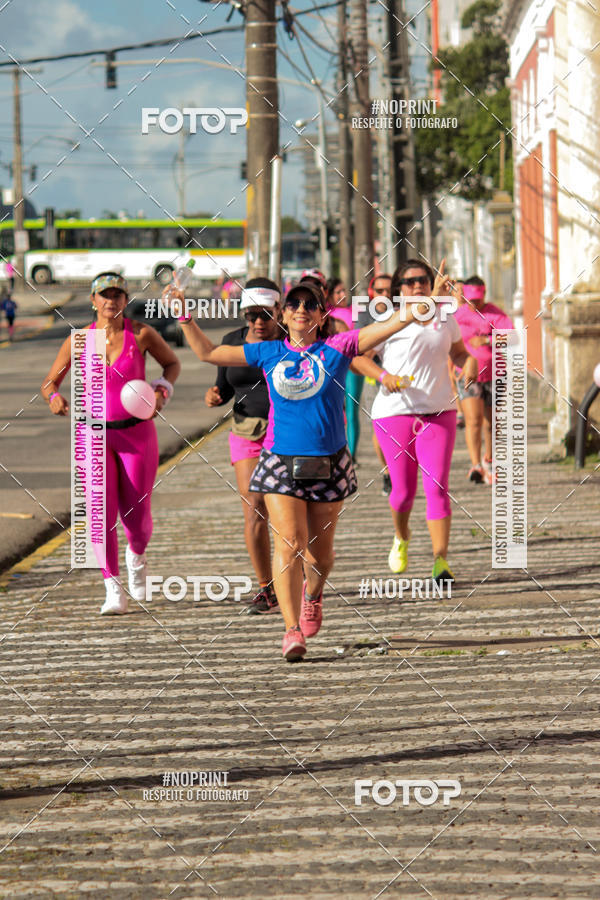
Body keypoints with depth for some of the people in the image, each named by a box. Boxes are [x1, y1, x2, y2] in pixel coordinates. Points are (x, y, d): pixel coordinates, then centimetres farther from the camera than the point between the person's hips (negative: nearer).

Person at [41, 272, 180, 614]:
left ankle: (137, 556, 36)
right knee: (102, 510, -14)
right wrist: (55, 398, -16)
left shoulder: (141, 334, -4)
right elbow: (50, 382, 8)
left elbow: (172, 363, 12)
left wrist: (162, 391, -7)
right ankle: (114, 592, -10)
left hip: (137, 434, 0)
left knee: (136, 516, 0)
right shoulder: (79, 340, -1)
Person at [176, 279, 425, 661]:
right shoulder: (269, 353, 6)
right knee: (288, 544, -13)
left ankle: (313, 593, 44)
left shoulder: (337, 348, 1)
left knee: (319, 551, 10)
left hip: (328, 465, 0)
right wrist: (186, 320, 7)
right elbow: (209, 353, 14)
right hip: (281, 463, 0)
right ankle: (292, 629, -12)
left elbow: (389, 326, -4)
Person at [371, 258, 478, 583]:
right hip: (395, 411, -2)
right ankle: (401, 538, 37)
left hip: (438, 412, 2)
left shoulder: (445, 316, 9)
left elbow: (458, 351, 24)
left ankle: (441, 562, -10)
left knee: (437, 487, -9)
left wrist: (469, 364, 2)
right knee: (403, 489, 4)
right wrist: (382, 375, -20)